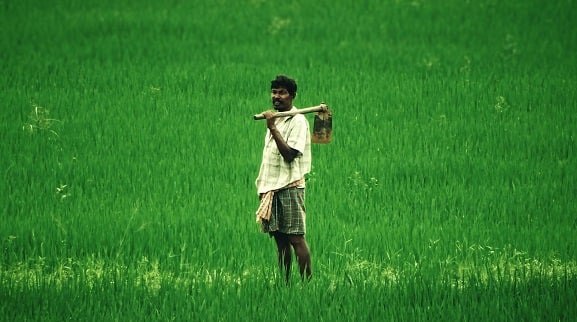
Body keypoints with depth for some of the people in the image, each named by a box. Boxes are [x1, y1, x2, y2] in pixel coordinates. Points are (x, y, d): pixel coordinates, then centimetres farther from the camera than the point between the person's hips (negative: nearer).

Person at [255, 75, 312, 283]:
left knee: (296, 238, -11)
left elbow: (289, 154, -18)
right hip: (272, 187, 8)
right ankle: (283, 283, 7)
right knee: (280, 239, 6)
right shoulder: (275, 119, 18)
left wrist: (273, 128, -20)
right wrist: (263, 188, 15)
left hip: (290, 186, -8)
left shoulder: (297, 121, -7)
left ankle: (307, 282, -12)